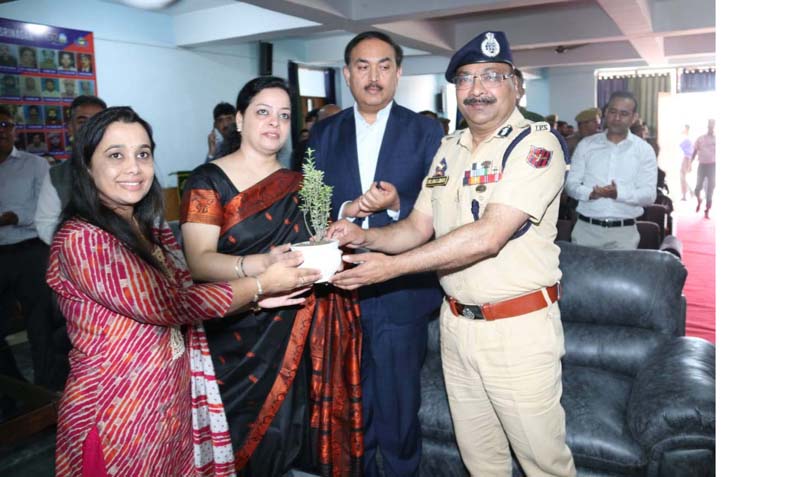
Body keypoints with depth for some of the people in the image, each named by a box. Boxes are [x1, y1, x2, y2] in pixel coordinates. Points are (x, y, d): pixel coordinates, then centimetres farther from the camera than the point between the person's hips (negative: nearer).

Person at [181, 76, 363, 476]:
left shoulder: (298, 184, 9)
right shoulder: (208, 181, -5)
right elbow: (199, 260, -16)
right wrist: (262, 264, -33)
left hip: (295, 336, 4)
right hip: (233, 336, -3)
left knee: (286, 432, 10)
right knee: (236, 438, 6)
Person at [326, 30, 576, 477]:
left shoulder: (536, 143, -14)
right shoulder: (449, 148, 9)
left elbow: (487, 237, -25)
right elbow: (418, 227, 8)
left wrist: (393, 266, -24)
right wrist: (366, 236, -11)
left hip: (518, 327, -6)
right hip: (456, 321, 6)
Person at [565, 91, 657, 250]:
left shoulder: (644, 150, 4)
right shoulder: (586, 144, 7)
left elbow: (649, 194, -3)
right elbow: (571, 184, 3)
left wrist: (619, 194, -22)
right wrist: (590, 193, -19)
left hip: (624, 231, 0)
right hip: (586, 228, 1)